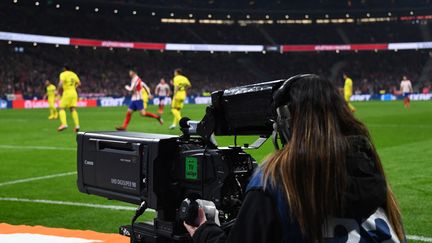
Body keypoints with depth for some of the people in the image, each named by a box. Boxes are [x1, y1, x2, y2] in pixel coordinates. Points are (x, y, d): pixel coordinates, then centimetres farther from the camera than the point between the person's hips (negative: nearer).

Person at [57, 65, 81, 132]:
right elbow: (79, 83, 17)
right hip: (74, 93, 6)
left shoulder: (63, 74, -6)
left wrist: (58, 90, -9)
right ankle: (77, 125, -3)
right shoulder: (74, 74, 13)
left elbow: (61, 83, -21)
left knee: (62, 108, 0)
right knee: (73, 109, 7)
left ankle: (64, 124, -17)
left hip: (67, 93, -6)